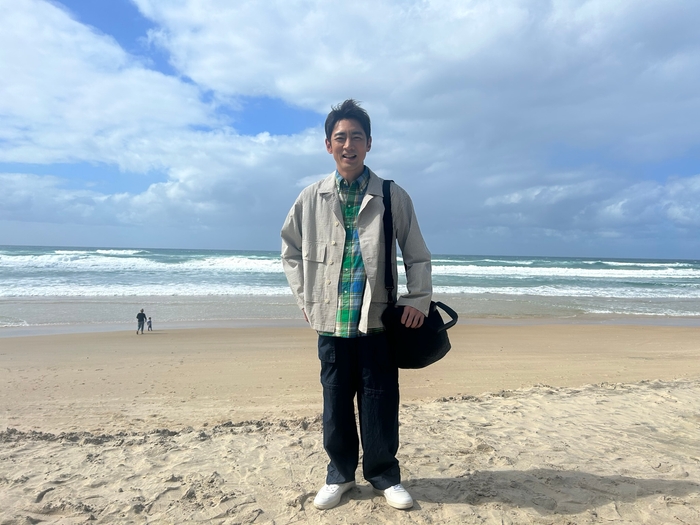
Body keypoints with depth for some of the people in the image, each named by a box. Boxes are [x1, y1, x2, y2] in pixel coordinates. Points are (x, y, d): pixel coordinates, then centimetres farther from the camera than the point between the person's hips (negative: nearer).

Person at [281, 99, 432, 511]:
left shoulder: (393, 197, 1)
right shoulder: (311, 199, 5)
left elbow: (418, 256, 6)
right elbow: (291, 251, 15)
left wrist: (418, 299, -6)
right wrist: (305, 296, 6)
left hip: (379, 319, -1)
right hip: (331, 321, 2)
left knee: (380, 403, 7)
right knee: (336, 403, 12)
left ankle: (385, 476, 29)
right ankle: (340, 474, 32)